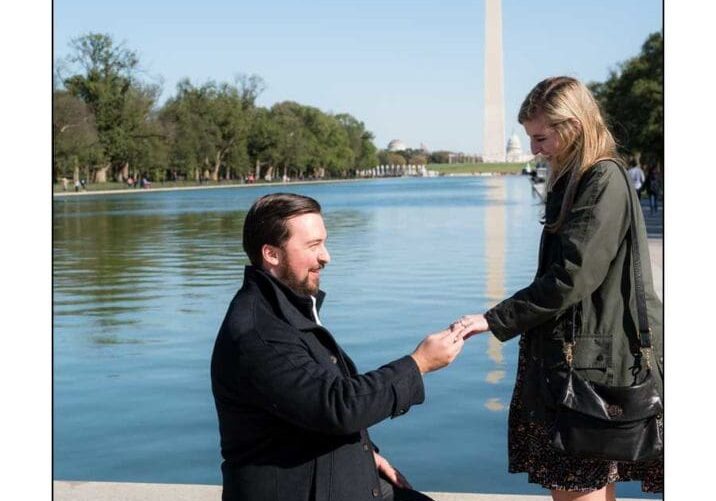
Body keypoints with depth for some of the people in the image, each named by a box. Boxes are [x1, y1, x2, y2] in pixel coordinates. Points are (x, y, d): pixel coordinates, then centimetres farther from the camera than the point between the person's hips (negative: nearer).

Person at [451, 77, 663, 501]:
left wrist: (495, 320, -17)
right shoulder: (572, 181, 14)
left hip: (592, 360, -9)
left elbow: (571, 278, -21)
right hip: (568, 353, 9)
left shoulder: (604, 181, -14)